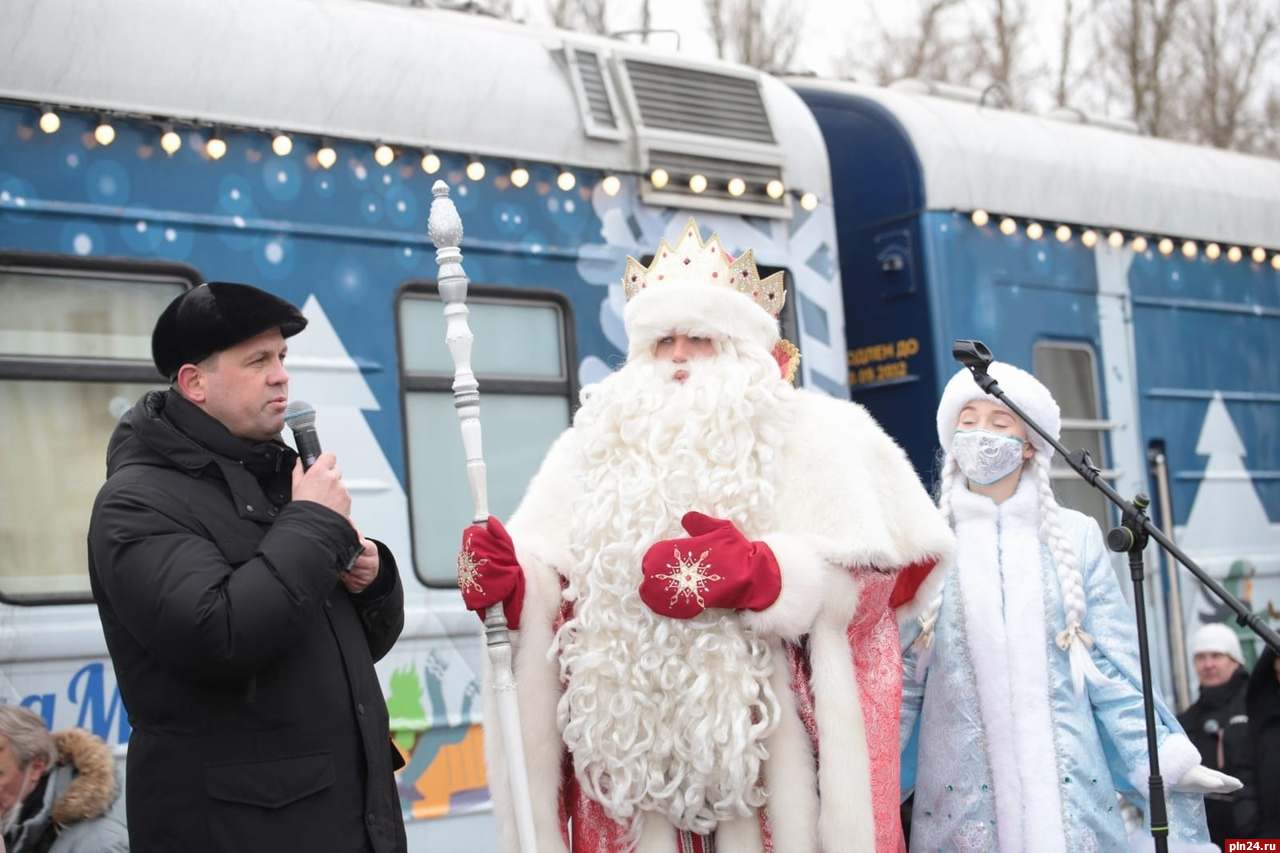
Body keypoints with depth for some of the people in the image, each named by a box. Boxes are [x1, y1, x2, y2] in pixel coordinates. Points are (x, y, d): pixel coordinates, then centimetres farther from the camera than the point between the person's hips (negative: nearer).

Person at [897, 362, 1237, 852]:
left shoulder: (1074, 538, 5)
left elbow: (1112, 666, 3)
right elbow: (901, 676, 5)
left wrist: (1164, 762, -7)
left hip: (1067, 783, 0)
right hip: (959, 790, 0)